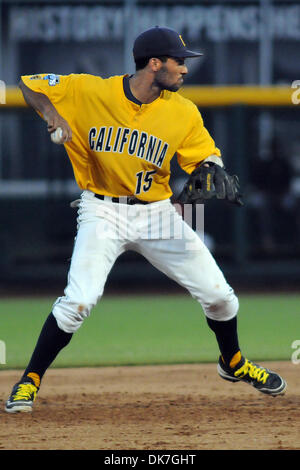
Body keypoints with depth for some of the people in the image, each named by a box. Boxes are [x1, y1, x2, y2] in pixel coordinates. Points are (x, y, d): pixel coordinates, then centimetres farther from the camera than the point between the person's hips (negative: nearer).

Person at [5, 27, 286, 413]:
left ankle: (233, 363, 34)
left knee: (218, 294, 5)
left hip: (156, 213, 3)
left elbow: (206, 158, 1)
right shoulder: (89, 92, -13)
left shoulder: (183, 112, -6)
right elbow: (27, 85, -5)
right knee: (78, 300, -22)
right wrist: (51, 114, -25)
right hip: (103, 211, -3)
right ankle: (29, 381, -6)